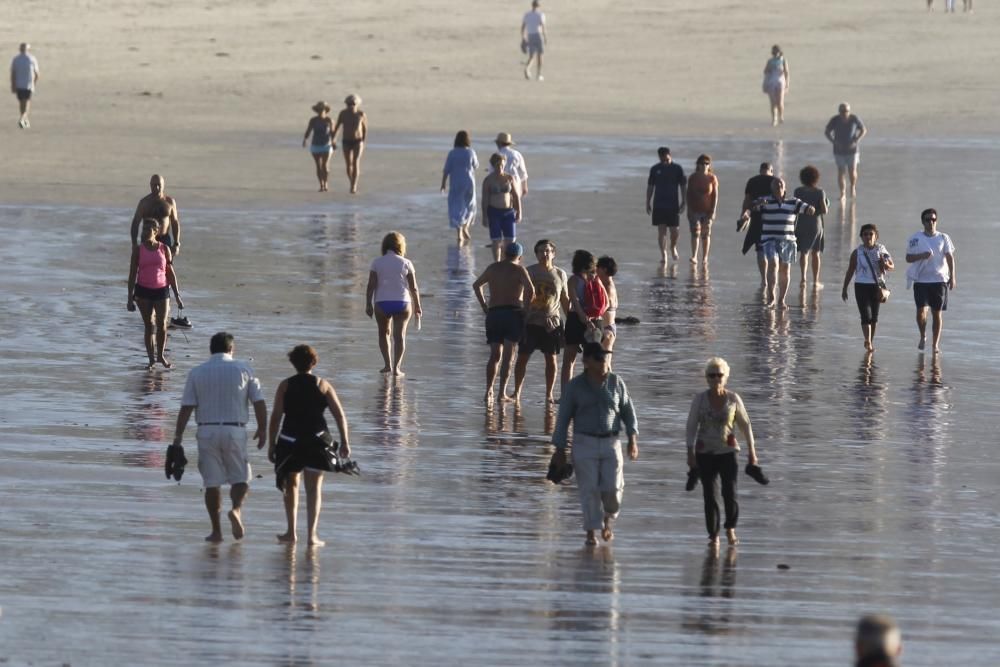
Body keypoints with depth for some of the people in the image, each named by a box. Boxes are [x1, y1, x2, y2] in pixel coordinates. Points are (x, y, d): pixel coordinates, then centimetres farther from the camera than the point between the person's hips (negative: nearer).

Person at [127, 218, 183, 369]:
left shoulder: (164, 249, 2)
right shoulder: (138, 250, 0)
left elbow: (170, 273, 6)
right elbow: (132, 273, 2)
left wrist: (177, 296, 6)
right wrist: (130, 298, -1)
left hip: (161, 290, 0)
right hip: (143, 290, 0)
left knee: (162, 325, -1)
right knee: (149, 325, 2)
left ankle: (160, 355, 18)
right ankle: (151, 359, 10)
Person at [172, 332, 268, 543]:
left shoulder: (197, 373, 3)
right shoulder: (243, 370, 2)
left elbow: (186, 407, -1)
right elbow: (259, 403, 1)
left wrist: (178, 435, 3)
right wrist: (262, 430, 12)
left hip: (207, 431, 1)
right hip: (235, 430, -1)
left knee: (212, 482, 6)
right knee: (240, 477, 10)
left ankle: (216, 531, 5)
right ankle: (236, 509, -19)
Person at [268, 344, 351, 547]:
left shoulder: (285, 386, 0)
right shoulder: (323, 385, 3)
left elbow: (275, 417, -4)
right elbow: (339, 414, -1)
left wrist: (271, 445, 1)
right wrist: (345, 442, 4)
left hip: (289, 441, 0)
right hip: (316, 442, 0)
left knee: (291, 485, 17)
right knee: (314, 488, 3)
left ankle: (291, 532, 18)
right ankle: (312, 534, -5)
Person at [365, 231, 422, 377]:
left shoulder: (377, 263, -1)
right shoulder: (406, 263, 0)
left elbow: (371, 286, -5)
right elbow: (413, 288, 0)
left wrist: (368, 305, 1)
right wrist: (417, 307, 9)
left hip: (382, 303, 0)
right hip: (402, 303, 0)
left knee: (383, 333, 19)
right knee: (399, 335, 2)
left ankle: (388, 364, 14)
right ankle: (396, 367, -5)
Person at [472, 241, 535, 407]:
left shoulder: (493, 268, 13)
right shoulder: (519, 270, -2)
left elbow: (477, 285, 24)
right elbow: (530, 290, -16)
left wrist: (484, 306, 23)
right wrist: (525, 306, -3)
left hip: (493, 313, 4)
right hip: (513, 312, -4)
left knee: (495, 355, 9)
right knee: (507, 355, -3)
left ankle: (489, 390, -2)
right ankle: (502, 392, -10)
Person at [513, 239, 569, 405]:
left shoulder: (560, 274, 5)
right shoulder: (529, 272, 0)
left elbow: (565, 299, 12)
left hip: (552, 322, 1)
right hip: (530, 321, -1)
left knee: (551, 359, 3)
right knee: (523, 357, 0)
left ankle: (549, 394, 12)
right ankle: (517, 393, 8)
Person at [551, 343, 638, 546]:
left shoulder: (616, 383, 5)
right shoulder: (575, 386, -1)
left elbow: (628, 411, 10)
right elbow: (563, 418, 1)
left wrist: (632, 438, -1)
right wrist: (560, 449, -1)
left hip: (611, 443, 1)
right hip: (585, 443, -1)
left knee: (613, 489, -6)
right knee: (589, 489, -5)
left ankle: (608, 519, 23)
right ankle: (591, 532, 3)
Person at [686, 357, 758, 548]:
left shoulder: (733, 399, -1)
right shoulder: (699, 399, -2)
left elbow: (745, 425, 8)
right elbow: (691, 427, 0)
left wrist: (751, 450, 9)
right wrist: (690, 453, -6)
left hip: (728, 452, 0)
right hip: (705, 454, 0)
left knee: (730, 494, -9)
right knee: (710, 496, -3)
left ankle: (730, 529, 16)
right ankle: (713, 536, 7)